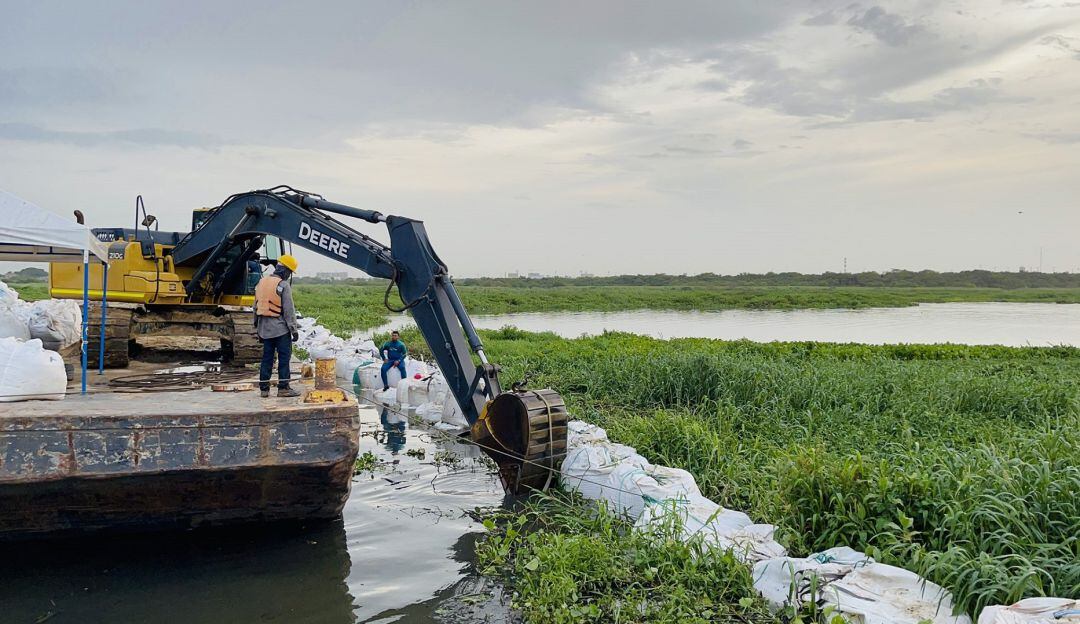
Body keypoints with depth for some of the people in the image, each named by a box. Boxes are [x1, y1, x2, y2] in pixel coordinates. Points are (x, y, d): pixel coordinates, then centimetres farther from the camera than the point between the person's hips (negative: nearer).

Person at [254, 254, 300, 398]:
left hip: (265, 328, 7)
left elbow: (256, 307, 16)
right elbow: (289, 310, -13)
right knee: (284, 358, -1)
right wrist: (294, 330, -8)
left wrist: (258, 328, 23)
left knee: (267, 358, 11)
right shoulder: (283, 285, -12)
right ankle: (283, 388, -1)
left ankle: (264, 388, 12)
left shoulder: (261, 282, 11)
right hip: (280, 328, -7)